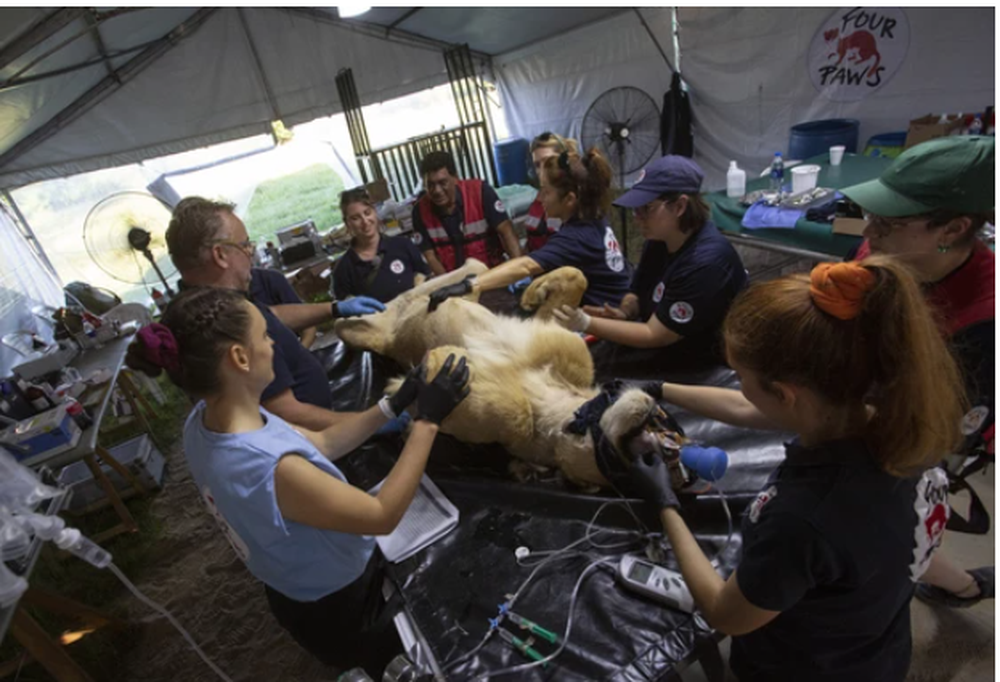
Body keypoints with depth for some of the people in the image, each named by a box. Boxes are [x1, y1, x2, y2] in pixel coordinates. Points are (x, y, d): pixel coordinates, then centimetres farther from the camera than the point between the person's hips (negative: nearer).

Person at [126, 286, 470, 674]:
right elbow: (383, 516, -29)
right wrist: (428, 420, -26)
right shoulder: (273, 468, -43)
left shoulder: (203, 421, -14)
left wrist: (394, 404, -8)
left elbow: (320, 444, -4)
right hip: (343, 609, -7)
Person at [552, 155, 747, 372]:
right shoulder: (659, 239, -3)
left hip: (703, 367, -7)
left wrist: (585, 324, -28)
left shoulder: (705, 263, -27)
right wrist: (623, 313, -14)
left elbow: (655, 335, -23)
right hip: (664, 347, 7)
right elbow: (637, 296, 9)